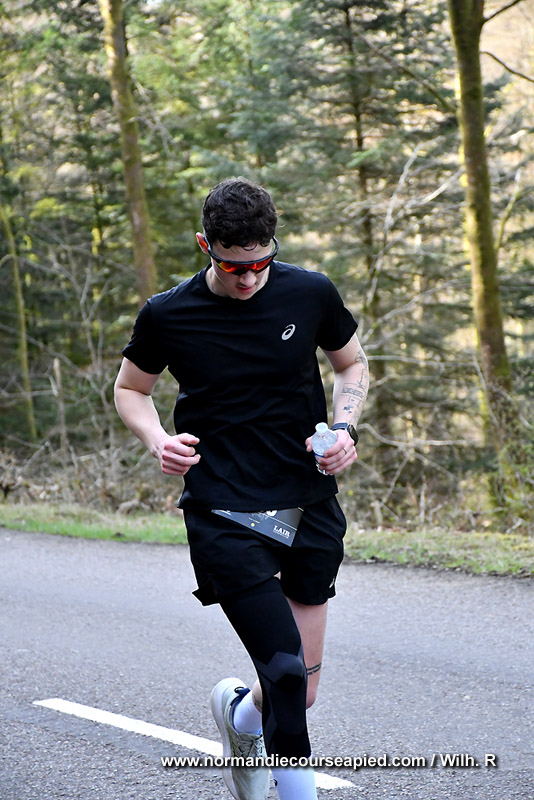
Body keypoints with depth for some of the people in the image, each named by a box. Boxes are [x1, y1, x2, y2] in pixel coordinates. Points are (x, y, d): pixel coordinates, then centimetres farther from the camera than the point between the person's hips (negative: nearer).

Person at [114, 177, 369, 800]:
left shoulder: (310, 294, -1)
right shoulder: (167, 315, -4)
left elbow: (352, 364, 16)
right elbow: (129, 389, 13)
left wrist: (343, 427, -2)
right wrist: (158, 440, -7)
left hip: (310, 507, 3)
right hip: (222, 514, -3)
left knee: (300, 696, 9)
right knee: (286, 670, -17)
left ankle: (239, 710, 44)